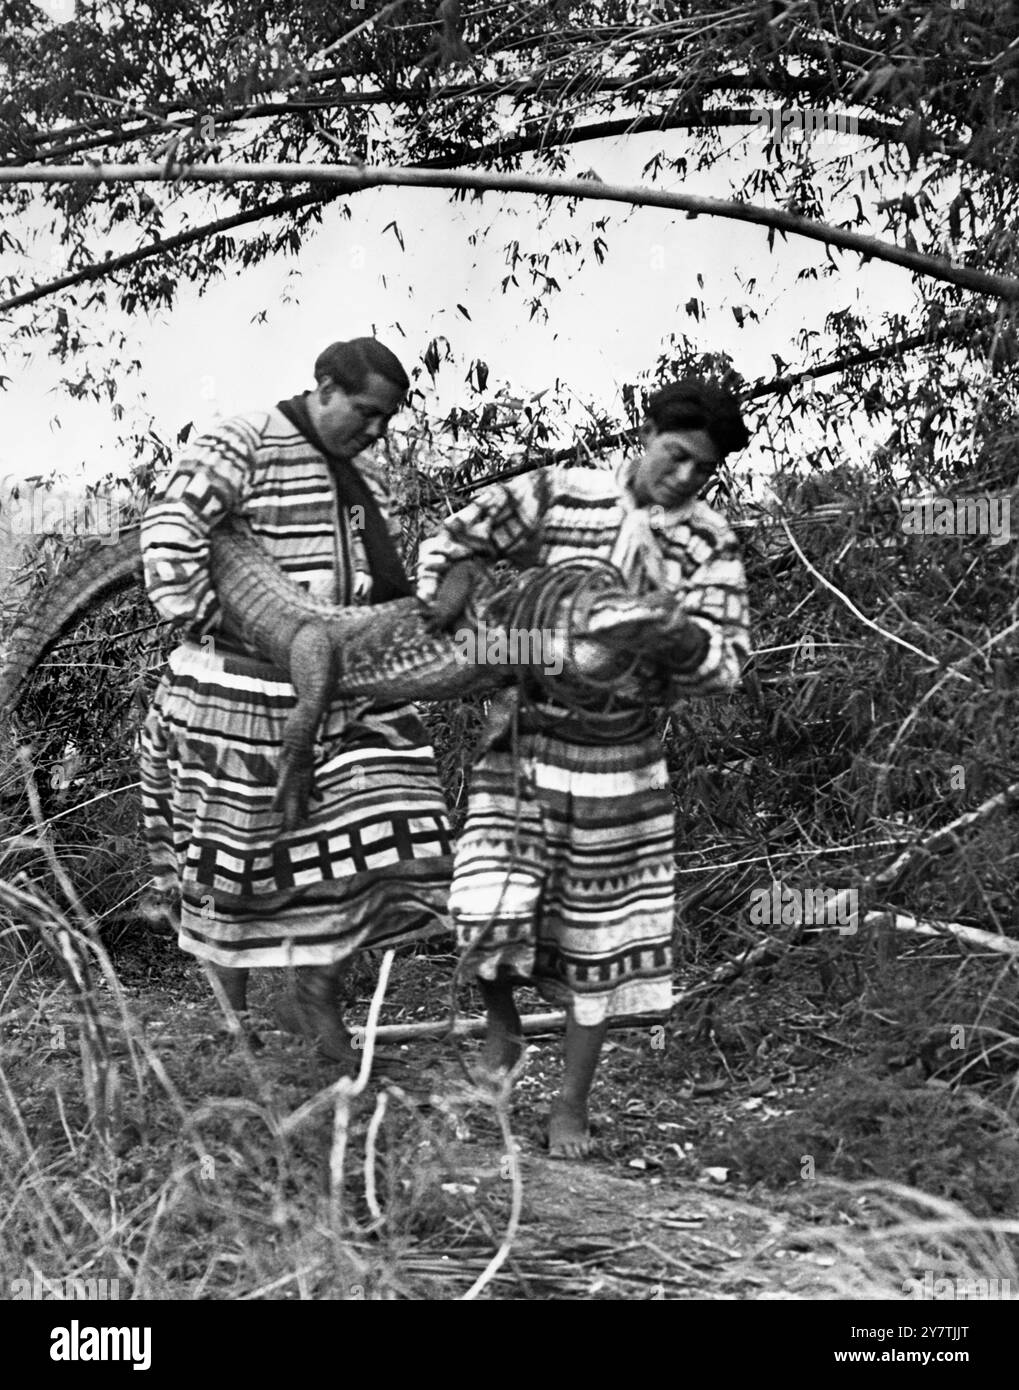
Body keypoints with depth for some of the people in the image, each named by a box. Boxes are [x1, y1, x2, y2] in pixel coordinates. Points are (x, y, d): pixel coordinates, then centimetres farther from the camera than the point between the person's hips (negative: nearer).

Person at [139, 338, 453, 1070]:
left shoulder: (365, 472, 15)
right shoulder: (242, 445, -11)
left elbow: (388, 565, 25)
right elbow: (170, 529, -20)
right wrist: (202, 621, -21)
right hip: (249, 686, -7)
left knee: (372, 832, 0)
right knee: (237, 838, 4)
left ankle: (321, 994, 14)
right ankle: (232, 1006, 20)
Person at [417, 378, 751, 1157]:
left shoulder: (710, 547, -3)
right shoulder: (556, 495, -5)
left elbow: (728, 660, -12)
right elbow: (454, 544, 3)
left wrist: (685, 639, -32)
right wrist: (451, 588, -13)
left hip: (618, 763, 1)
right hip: (522, 747, -1)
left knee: (597, 935, 8)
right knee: (492, 919, -13)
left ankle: (573, 1105, 26)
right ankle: (503, 1021, 22)